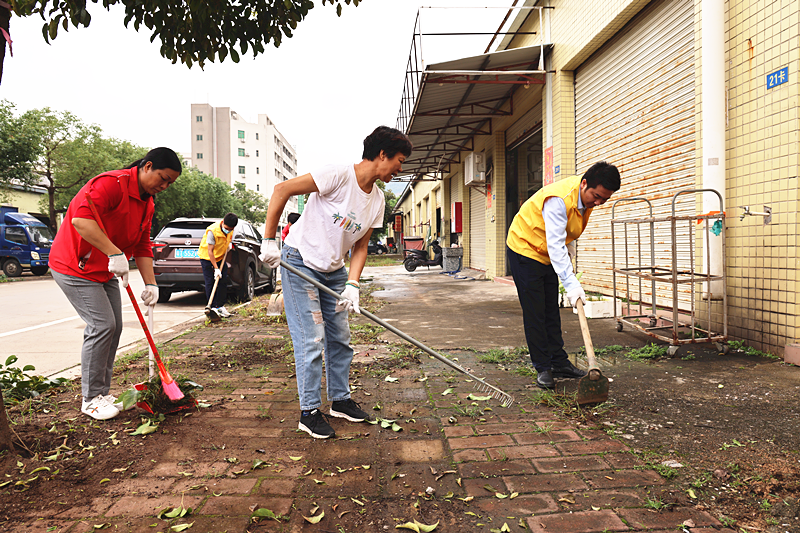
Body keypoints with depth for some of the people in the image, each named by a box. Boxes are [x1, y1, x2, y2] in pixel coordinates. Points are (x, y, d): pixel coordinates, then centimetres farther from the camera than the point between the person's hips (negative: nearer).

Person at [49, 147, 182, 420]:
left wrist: (151, 284, -1)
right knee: (103, 325, -14)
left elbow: (142, 247, 9)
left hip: (105, 272, 9)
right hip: (74, 267, -9)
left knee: (114, 327, 6)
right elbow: (81, 219, -35)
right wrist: (115, 254, -37)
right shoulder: (112, 183, -21)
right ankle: (91, 400, -1)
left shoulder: (147, 203, 8)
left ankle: (103, 394, 17)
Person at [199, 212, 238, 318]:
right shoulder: (212, 231, -31)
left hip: (221, 257, 5)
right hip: (207, 257, -5)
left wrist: (228, 243, -4)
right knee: (210, 283, -6)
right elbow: (210, 251, -28)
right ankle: (212, 307, 2)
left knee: (223, 281, -2)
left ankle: (220, 306, 6)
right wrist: (216, 268, -29)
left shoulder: (231, 229, -13)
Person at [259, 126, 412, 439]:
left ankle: (340, 400, 29)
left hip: (334, 271, 8)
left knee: (340, 338, 12)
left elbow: (360, 246, 3)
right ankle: (309, 412, 8)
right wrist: (269, 241, -20)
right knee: (311, 340, -7)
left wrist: (352, 285, -11)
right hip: (299, 263, -8)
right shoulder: (340, 176, -22)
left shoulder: (377, 200, 1)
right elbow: (282, 190, -22)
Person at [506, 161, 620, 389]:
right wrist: (572, 284, -41)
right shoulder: (559, 199, -32)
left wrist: (568, 256, 5)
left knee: (551, 311, 11)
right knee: (535, 313, -6)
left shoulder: (588, 198, -4)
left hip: (549, 256, 8)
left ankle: (559, 362, 19)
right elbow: (555, 245, -37)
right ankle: (542, 368, 2)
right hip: (525, 249, -8)